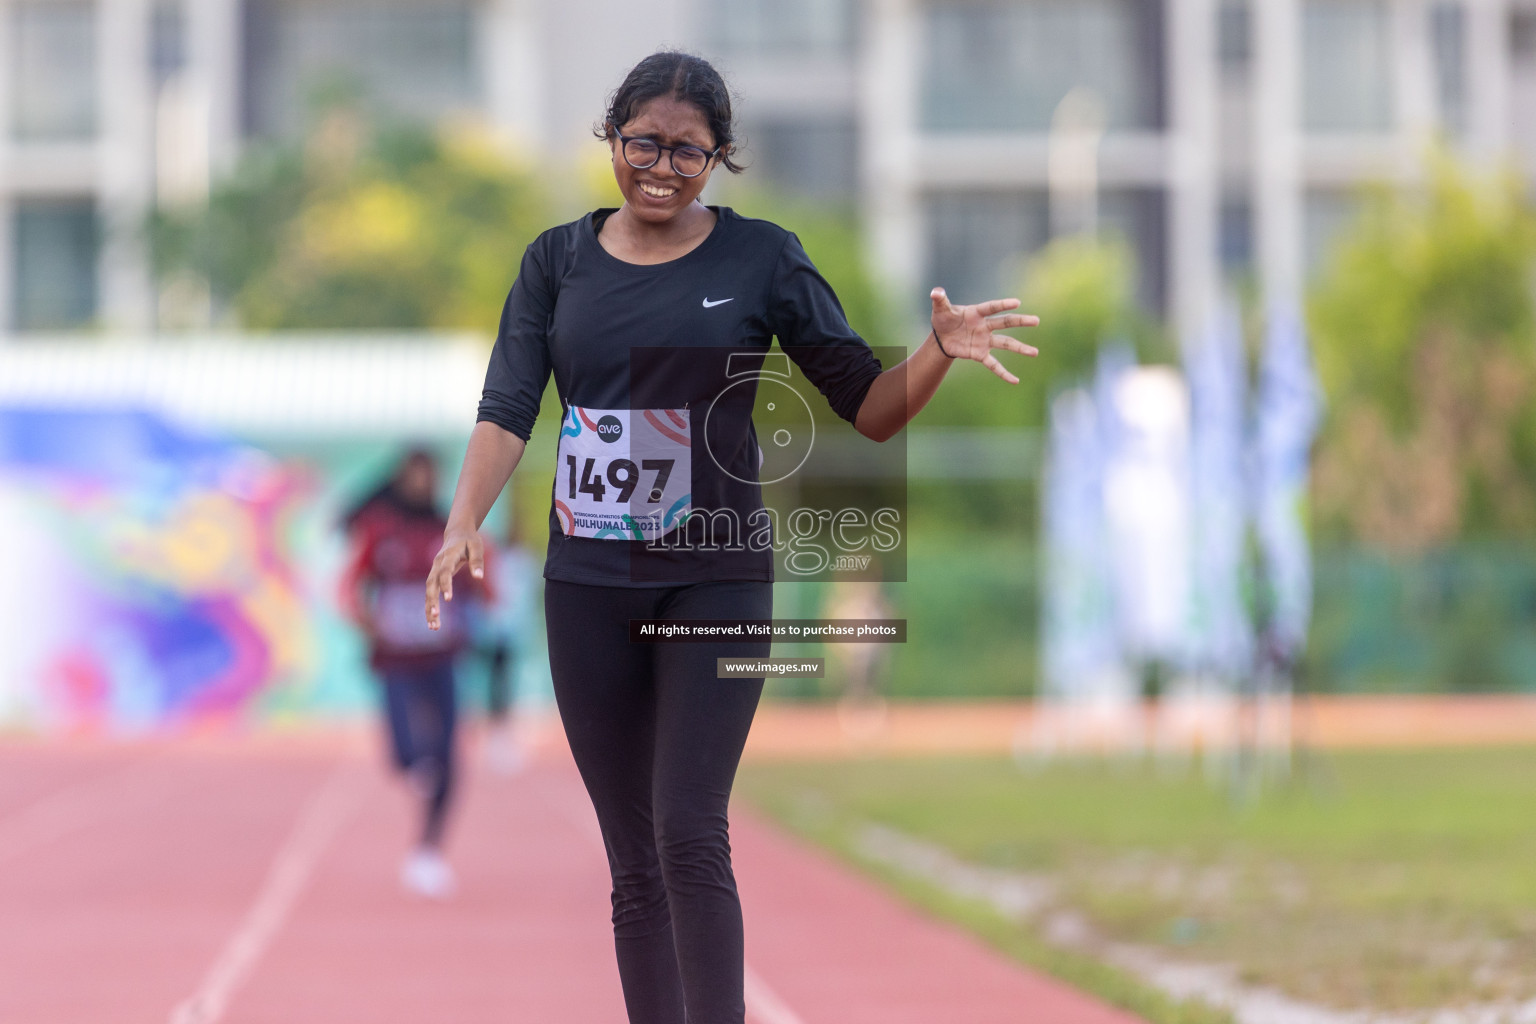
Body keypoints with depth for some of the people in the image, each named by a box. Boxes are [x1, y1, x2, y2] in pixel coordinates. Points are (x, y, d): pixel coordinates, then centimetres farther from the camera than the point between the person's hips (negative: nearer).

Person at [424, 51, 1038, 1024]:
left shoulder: (761, 259, 1)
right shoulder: (559, 260, 7)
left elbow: (870, 406, 1)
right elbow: (508, 409, -3)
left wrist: (941, 351, -20)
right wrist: (466, 524, -20)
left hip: (716, 579, -3)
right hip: (589, 586, 3)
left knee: (690, 836, -16)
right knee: (635, 867, 6)